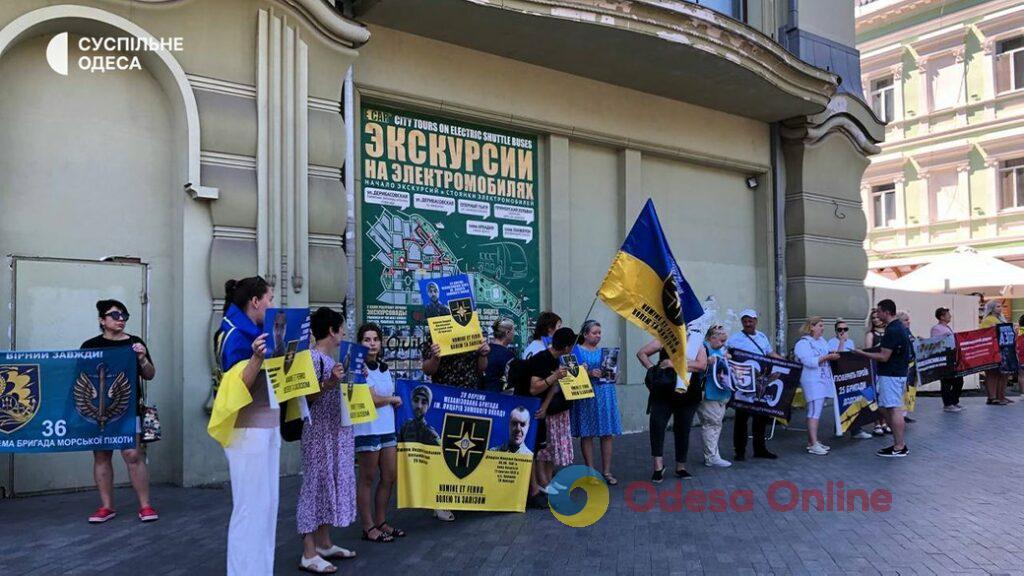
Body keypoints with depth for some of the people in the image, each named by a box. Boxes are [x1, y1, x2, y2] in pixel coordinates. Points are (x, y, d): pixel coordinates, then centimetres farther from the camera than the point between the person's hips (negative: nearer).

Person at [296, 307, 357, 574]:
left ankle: (324, 544, 23)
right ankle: (308, 554, 0)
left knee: (331, 483, 13)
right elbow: (307, 398, -18)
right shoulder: (312, 357, -14)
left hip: (337, 430, 10)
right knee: (316, 483, -6)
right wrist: (330, 382, -29)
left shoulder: (331, 359, 14)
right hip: (319, 432, -10)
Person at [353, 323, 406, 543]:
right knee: (368, 479, 1)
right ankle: (369, 527, 10)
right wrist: (393, 399, 0)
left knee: (389, 477, 10)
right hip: (367, 429, -7)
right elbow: (372, 399, -15)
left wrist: (383, 401, -1)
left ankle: (381, 522, 22)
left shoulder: (383, 368, 14)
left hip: (387, 428, 7)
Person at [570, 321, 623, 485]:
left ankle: (606, 471, 8)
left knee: (607, 434, 1)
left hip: (605, 395, 4)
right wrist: (589, 373, -18)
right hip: (586, 396, -4)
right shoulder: (576, 350, 3)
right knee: (587, 435, -1)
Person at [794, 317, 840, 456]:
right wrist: (827, 357, -19)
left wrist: (835, 355, 4)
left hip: (824, 381, 9)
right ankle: (813, 445, -11)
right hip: (813, 383, -9)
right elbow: (810, 362, -20)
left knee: (815, 412, 10)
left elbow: (828, 358, 22)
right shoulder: (803, 343, -10)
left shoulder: (822, 341, 17)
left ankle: (812, 441, 16)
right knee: (814, 412, -11)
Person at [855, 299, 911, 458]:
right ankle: (900, 443, 18)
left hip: (891, 375, -10)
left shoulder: (892, 330, -19)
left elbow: (884, 357, -20)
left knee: (894, 409, -4)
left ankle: (899, 448, 2)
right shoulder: (900, 327, 13)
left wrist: (862, 353, -12)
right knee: (884, 408, 14)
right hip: (898, 372, 10)